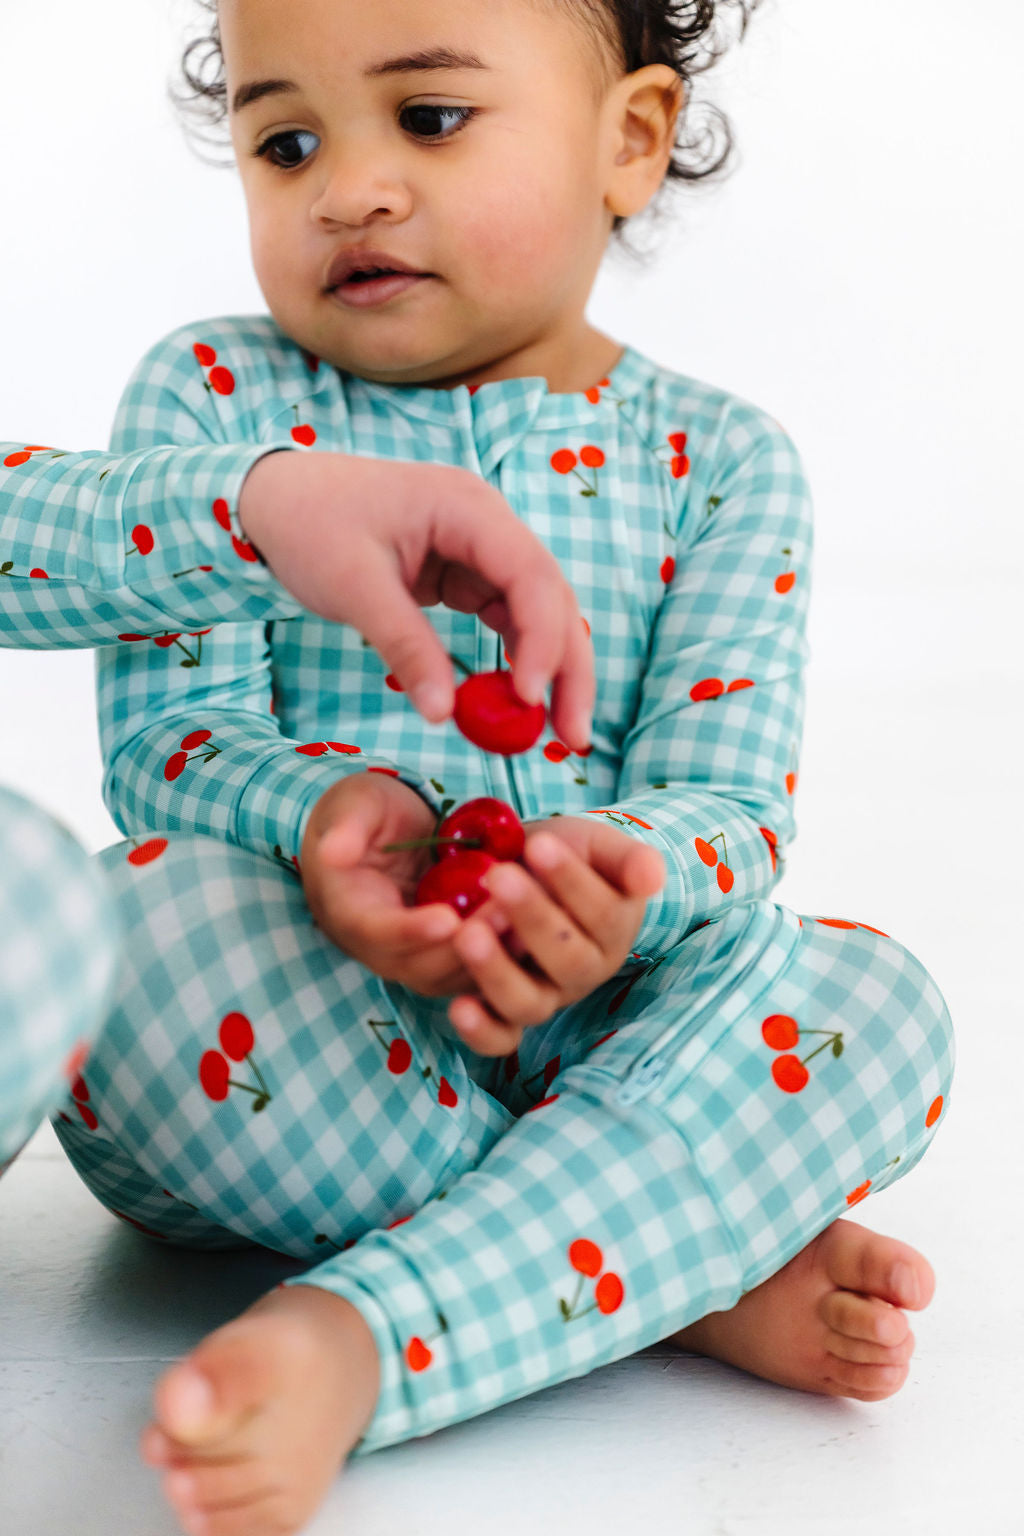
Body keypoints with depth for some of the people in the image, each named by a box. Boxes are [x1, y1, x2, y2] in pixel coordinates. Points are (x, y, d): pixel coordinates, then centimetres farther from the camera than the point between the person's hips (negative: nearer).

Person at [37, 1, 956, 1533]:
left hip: (587, 1043, 1)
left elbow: (726, 797, -6)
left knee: (875, 998, -25)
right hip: (269, 1048, 0)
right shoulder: (208, 397, 3)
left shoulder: (719, 457, 3)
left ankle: (358, 1336, -36)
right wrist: (320, 811, -31)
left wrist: (625, 876, -32)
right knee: (150, 913, -33)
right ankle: (700, 1264, -25)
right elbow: (170, 740, -6)